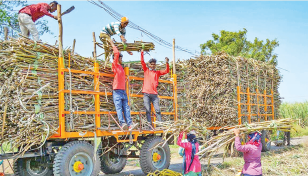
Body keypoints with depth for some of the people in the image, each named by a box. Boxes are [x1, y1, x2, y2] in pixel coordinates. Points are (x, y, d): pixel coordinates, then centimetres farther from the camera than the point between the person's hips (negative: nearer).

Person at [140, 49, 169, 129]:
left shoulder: (157, 72, 16)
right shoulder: (146, 70, 13)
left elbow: (166, 71, 7)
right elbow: (142, 62, 5)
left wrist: (167, 63, -7)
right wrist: (142, 53, -4)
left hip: (154, 94, 1)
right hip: (146, 93, -1)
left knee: (157, 110, -4)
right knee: (148, 110, -3)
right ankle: (150, 125, -1)